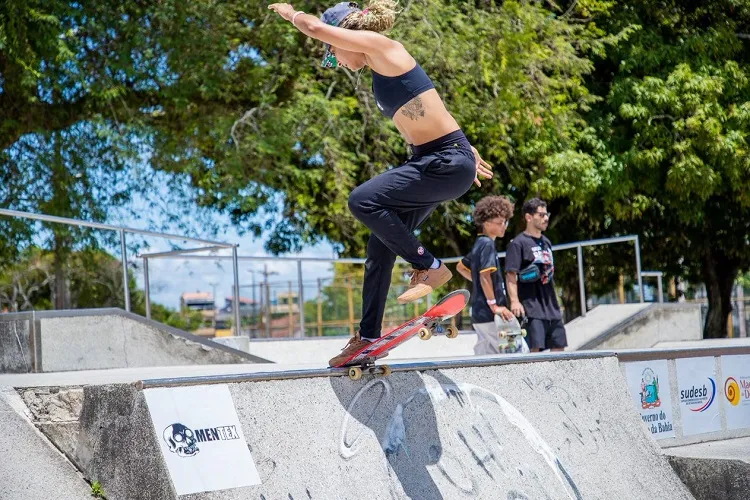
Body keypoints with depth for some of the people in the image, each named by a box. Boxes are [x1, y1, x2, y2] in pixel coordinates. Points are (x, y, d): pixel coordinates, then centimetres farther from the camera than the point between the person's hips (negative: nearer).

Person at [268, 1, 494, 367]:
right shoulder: (384, 65, 18)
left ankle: (430, 267, -6)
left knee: (363, 200, -20)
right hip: (430, 162, 10)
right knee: (382, 243, 9)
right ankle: (368, 335, 17)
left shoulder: (381, 46, -9)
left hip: (448, 162, -10)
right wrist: (465, 150, 35)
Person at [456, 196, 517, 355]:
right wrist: (494, 305, -20)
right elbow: (485, 276, -21)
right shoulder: (487, 244, -12)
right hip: (488, 314, -10)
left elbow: (460, 267, 29)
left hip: (480, 312, 10)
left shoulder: (479, 244, 16)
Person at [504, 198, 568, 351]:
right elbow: (511, 274, -14)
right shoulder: (518, 243, -7)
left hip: (551, 307, 8)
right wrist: (514, 301, -24)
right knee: (535, 347, -14)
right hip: (531, 307, -8)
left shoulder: (546, 242, 17)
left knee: (559, 346, 9)